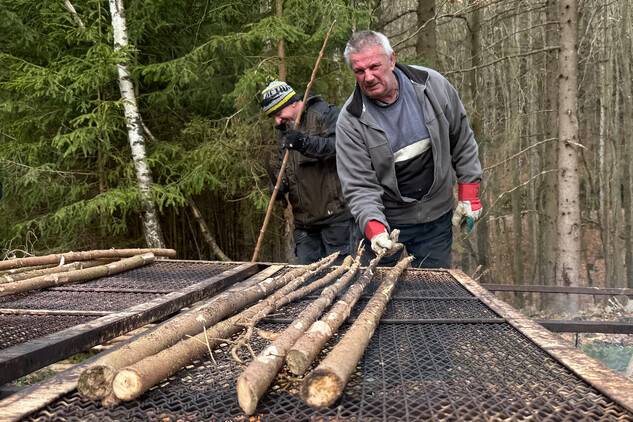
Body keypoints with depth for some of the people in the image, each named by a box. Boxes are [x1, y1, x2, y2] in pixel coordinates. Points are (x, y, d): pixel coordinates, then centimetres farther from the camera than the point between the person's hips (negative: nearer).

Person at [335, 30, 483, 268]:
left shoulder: (433, 85, -8)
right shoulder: (350, 122, -15)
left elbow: (462, 141, 4)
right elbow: (359, 186, -16)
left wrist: (469, 195, 3)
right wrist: (375, 229, -32)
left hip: (436, 218, 2)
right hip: (384, 220, -1)